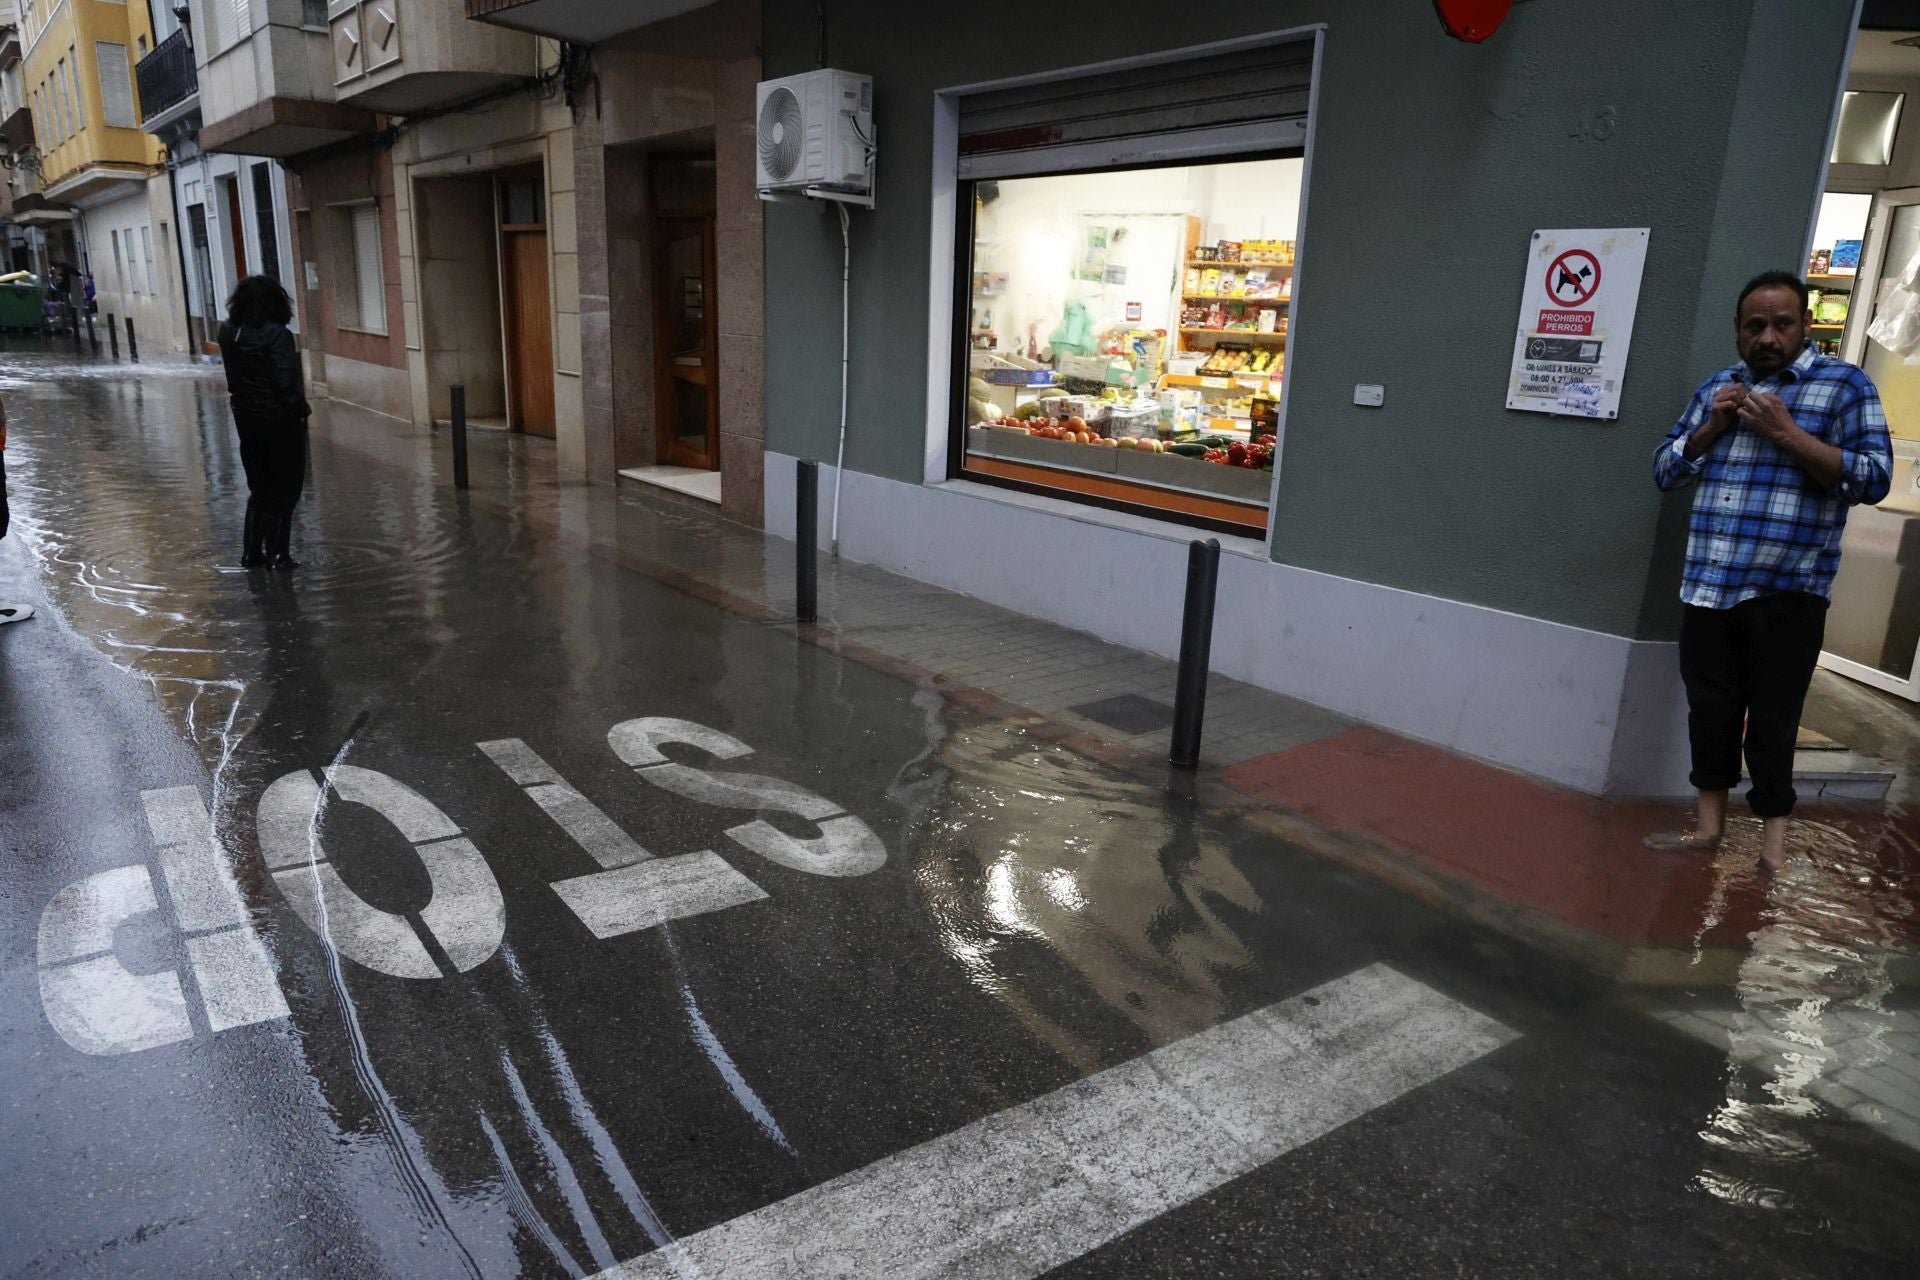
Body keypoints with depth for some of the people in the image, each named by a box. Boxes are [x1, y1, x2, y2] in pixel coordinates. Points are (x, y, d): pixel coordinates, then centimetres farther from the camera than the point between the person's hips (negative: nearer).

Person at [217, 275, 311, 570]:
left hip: (246, 420, 6)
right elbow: (285, 383, -18)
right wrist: (302, 409, -6)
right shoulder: (276, 334, -17)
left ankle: (252, 551, 20)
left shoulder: (228, 333, 1)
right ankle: (276, 554, 6)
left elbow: (233, 378, 3)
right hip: (280, 420, -6)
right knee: (284, 489, 6)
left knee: (259, 487, 18)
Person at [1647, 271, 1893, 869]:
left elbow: (1874, 479, -9)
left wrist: (1786, 433, -16)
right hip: (1707, 587, 4)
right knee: (1710, 710, 10)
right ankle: (1710, 824, 22)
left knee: (1771, 722, 1)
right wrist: (1713, 427, -4)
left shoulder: (1843, 384, -1)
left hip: (1786, 593, -4)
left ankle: (1773, 841, 12)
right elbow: (1665, 470, 13)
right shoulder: (1716, 388, 14)